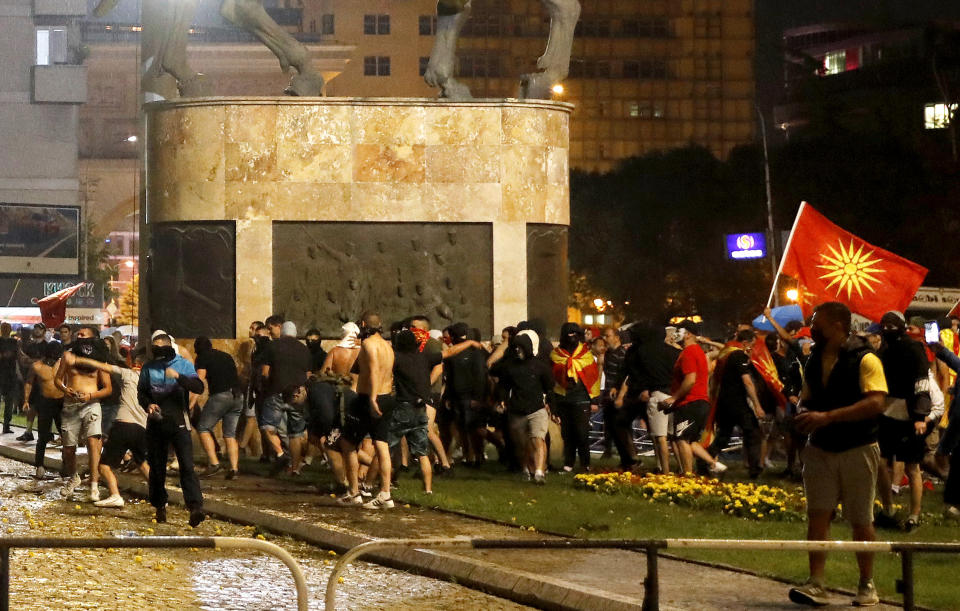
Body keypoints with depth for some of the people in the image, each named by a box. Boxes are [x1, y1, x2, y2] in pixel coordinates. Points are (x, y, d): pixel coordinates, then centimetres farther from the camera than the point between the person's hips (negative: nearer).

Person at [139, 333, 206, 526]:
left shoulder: (184, 365, 1)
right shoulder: (149, 368, 10)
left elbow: (198, 387, -11)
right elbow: (141, 392, 16)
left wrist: (178, 376, -26)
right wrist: (148, 404, -6)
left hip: (178, 421, -3)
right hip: (156, 422, 3)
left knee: (187, 465, -13)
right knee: (157, 466, 9)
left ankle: (195, 507, -22)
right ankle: (160, 506, 21)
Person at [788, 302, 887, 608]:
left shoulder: (864, 359, -11)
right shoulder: (815, 360, 11)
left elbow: (875, 403, -22)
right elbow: (806, 397, 22)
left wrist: (828, 417, -26)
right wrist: (803, 413, -3)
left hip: (857, 450, -5)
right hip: (820, 450, 5)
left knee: (861, 522, 4)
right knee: (817, 515, -6)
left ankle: (867, 585, 16)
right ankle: (816, 584, -8)